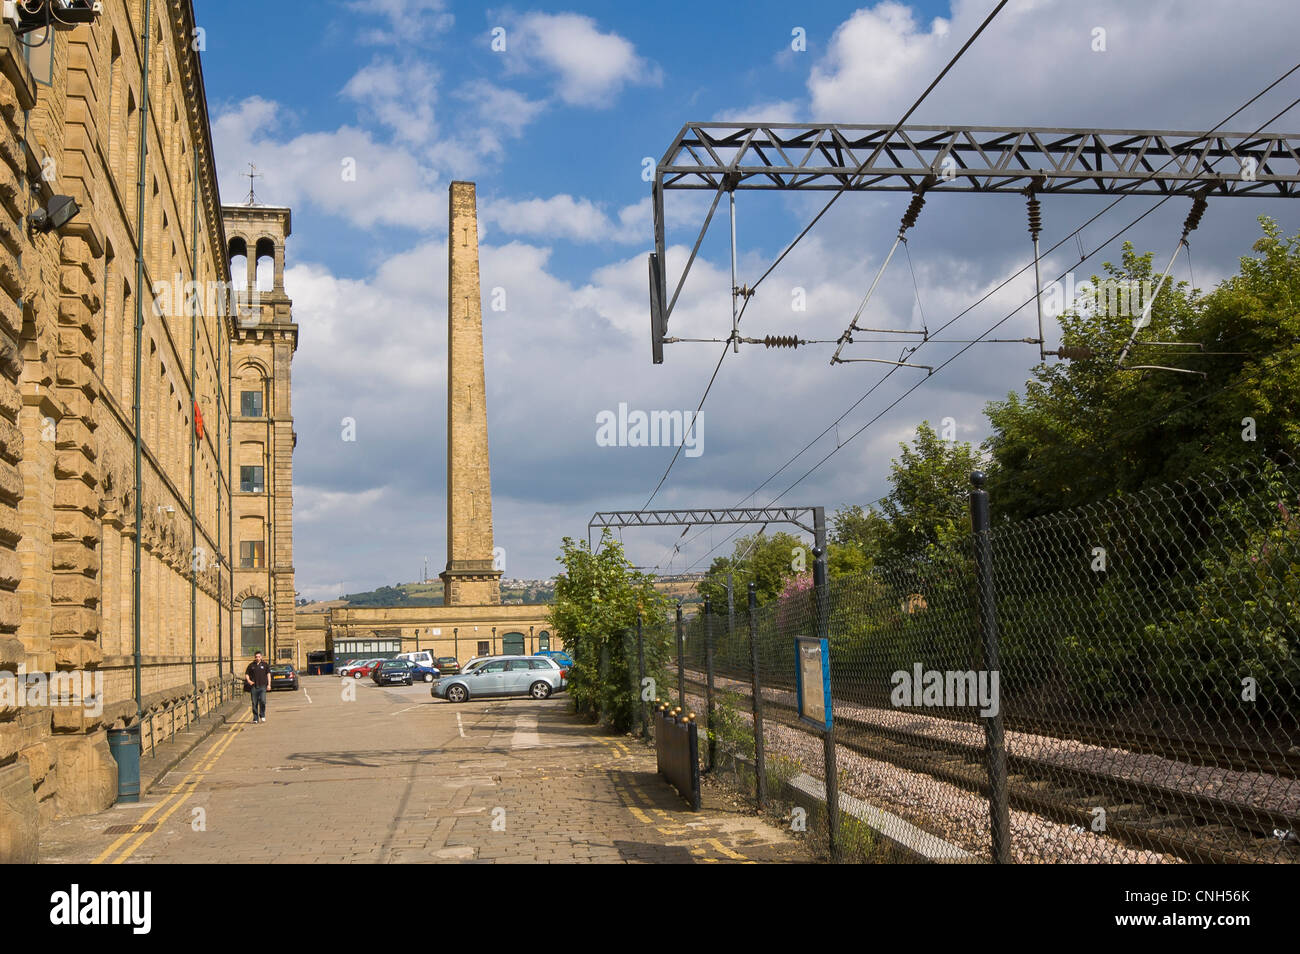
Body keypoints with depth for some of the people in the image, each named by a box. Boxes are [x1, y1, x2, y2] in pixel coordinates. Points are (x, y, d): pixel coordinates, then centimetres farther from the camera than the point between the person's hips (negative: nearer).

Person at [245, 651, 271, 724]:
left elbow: (268, 674, 8)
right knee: (254, 703, 2)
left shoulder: (265, 664, 8)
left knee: (262, 701, -15)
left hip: (262, 686, -1)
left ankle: (262, 715, 4)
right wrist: (248, 680, -7)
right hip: (254, 686, 1)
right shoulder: (251, 665, 9)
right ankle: (255, 719, 9)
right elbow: (246, 674, 13)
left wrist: (269, 684, 0)